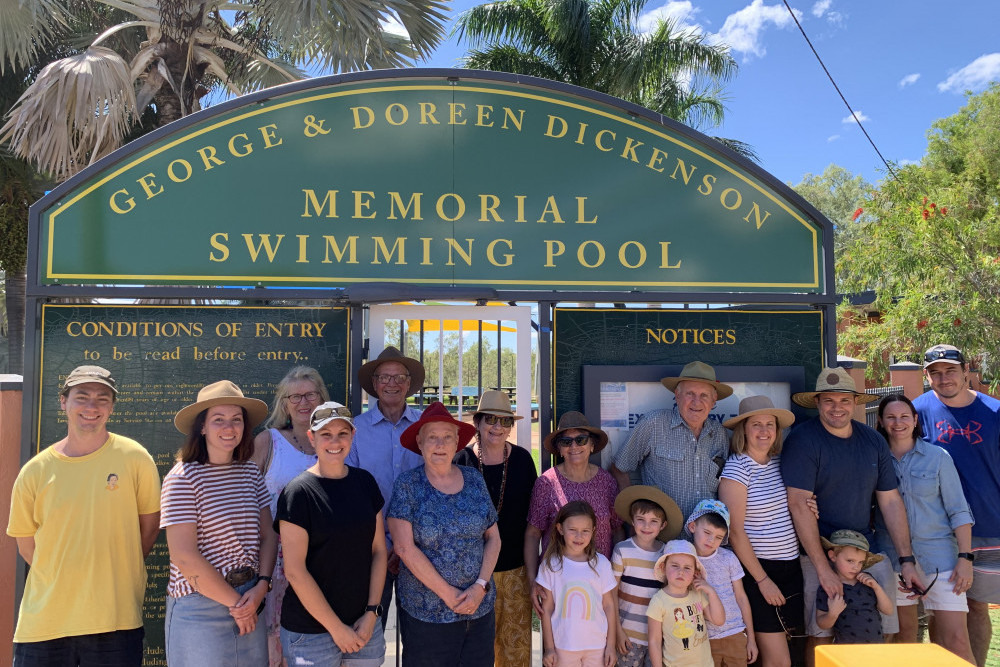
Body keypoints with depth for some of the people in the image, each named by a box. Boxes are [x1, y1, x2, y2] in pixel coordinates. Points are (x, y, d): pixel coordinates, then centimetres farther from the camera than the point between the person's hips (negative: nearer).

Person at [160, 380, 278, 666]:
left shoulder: (250, 472, 5)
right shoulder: (183, 477, -12)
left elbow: (268, 535, 5)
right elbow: (184, 557, -17)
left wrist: (261, 587, -11)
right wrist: (235, 603, -11)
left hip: (249, 603, 5)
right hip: (199, 608, -5)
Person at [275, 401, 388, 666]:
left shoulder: (365, 482, 3)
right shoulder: (298, 493, -10)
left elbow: (379, 550, 6)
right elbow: (295, 571, -14)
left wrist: (372, 612, -3)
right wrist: (337, 628, -12)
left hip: (364, 624, 4)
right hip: (311, 631, -4)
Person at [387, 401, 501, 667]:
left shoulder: (474, 480, 4)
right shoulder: (408, 485, -6)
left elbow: (493, 538, 6)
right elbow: (404, 547, -12)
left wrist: (481, 586, -7)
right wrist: (447, 593, -13)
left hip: (479, 607, 3)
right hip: (426, 613, -3)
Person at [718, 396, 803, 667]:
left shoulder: (780, 461, 6)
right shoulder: (736, 468, -13)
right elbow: (735, 532, -13)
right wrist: (762, 580, -13)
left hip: (791, 567, 6)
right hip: (757, 569, -6)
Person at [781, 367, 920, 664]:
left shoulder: (874, 441, 6)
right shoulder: (802, 439, -12)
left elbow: (891, 501, 9)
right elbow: (799, 505, -17)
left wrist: (907, 560, 3)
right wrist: (823, 568, -19)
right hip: (818, 551, -5)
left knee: (881, 634, 3)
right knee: (821, 635, -3)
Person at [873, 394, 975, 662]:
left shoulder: (938, 456, 0)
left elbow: (958, 511, 0)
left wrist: (965, 558, -7)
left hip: (939, 556, -2)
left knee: (956, 640, -6)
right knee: (904, 634, 9)